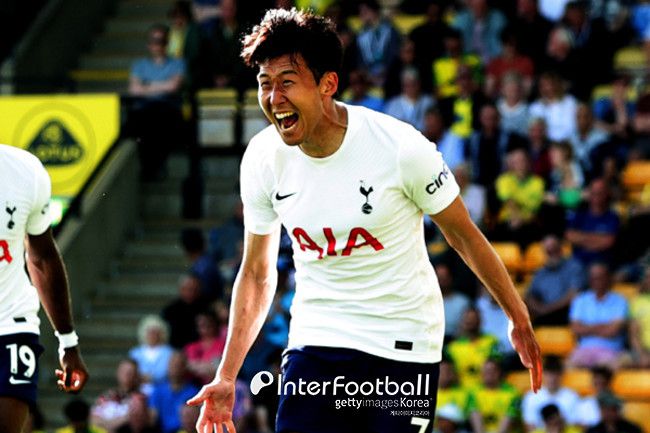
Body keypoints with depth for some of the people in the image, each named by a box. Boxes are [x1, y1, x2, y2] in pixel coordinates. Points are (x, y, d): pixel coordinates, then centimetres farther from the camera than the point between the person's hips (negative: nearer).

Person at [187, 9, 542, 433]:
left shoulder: (400, 146, -17)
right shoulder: (263, 159, -5)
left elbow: (463, 235, -3)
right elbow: (257, 272, 9)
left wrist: (520, 321, 3)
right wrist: (226, 377, 8)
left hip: (404, 346, -3)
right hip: (317, 343, 3)